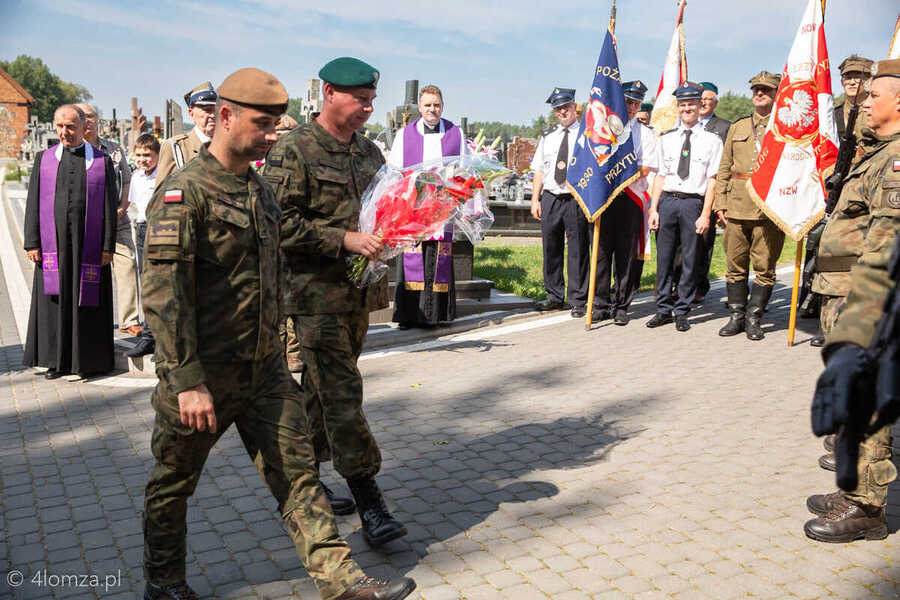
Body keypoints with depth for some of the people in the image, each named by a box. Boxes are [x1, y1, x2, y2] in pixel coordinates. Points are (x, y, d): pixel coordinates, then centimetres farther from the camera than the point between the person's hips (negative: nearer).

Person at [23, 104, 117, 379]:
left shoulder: (102, 161, 5)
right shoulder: (43, 159, 10)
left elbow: (110, 207, 1)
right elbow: (33, 203, 7)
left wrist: (108, 246, -5)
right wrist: (32, 242, -1)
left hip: (89, 244, -2)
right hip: (53, 243, 2)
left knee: (86, 300, 2)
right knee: (55, 300, 4)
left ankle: (86, 360, 12)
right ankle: (57, 360, 14)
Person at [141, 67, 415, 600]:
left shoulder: (262, 190, 11)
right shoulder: (184, 192, -15)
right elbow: (163, 293, -22)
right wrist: (188, 380, -26)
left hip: (266, 369, 7)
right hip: (204, 375, -6)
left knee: (297, 471, 5)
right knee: (173, 482, 13)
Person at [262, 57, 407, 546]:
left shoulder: (369, 151, 15)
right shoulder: (293, 151, -8)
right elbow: (281, 224, -15)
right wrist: (344, 239, -21)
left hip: (360, 291, 7)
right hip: (315, 294, -7)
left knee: (322, 391, 16)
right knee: (341, 394, -7)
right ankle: (369, 505, -2)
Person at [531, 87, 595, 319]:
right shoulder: (547, 136, 15)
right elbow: (539, 171, 14)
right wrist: (535, 199, 6)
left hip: (577, 199, -4)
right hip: (550, 198, 4)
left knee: (577, 250, -1)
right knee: (551, 249, 8)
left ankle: (577, 300, 8)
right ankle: (555, 296, 20)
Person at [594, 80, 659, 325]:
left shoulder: (646, 134, 10)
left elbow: (645, 169, -2)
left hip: (631, 198, -1)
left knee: (627, 255, 1)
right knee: (601, 252, 1)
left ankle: (621, 307, 9)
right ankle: (602, 305, 10)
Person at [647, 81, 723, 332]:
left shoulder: (712, 140, 3)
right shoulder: (667, 139, 13)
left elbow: (712, 180, -1)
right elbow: (660, 176, 12)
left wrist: (705, 214, -8)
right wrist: (654, 209, 4)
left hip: (693, 202, -2)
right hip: (667, 200, 3)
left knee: (689, 260, 2)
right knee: (664, 258, 5)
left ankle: (682, 312, 13)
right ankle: (664, 309, 15)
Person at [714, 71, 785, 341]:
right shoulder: (738, 127, 16)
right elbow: (724, 168, 16)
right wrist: (720, 202, 6)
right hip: (737, 206, 3)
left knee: (765, 266, 0)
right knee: (735, 265, 6)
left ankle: (754, 318, 10)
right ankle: (737, 316, 16)